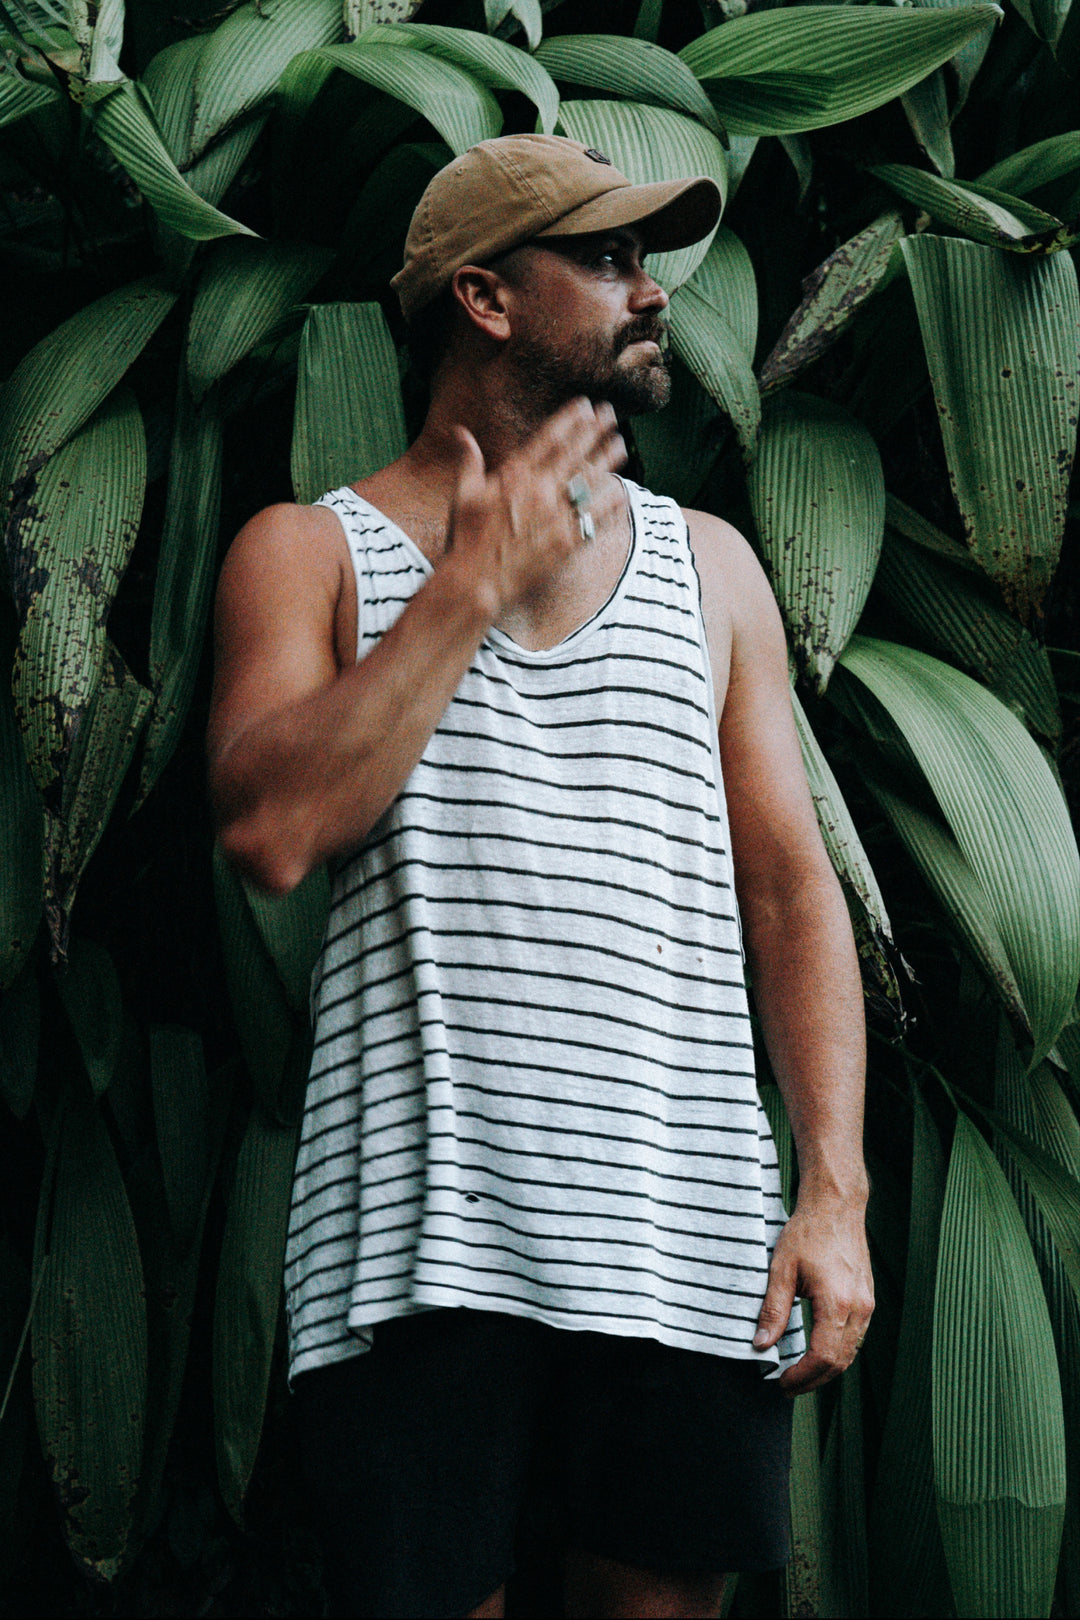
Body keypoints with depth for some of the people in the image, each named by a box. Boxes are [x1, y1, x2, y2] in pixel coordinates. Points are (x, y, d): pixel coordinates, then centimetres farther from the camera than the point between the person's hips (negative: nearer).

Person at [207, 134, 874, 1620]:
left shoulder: (708, 563, 16)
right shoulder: (312, 550, 7)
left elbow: (791, 884, 13)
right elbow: (270, 827, -11)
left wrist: (835, 1191, 2)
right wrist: (476, 579, -8)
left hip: (690, 1239, 3)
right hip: (421, 1237, -3)